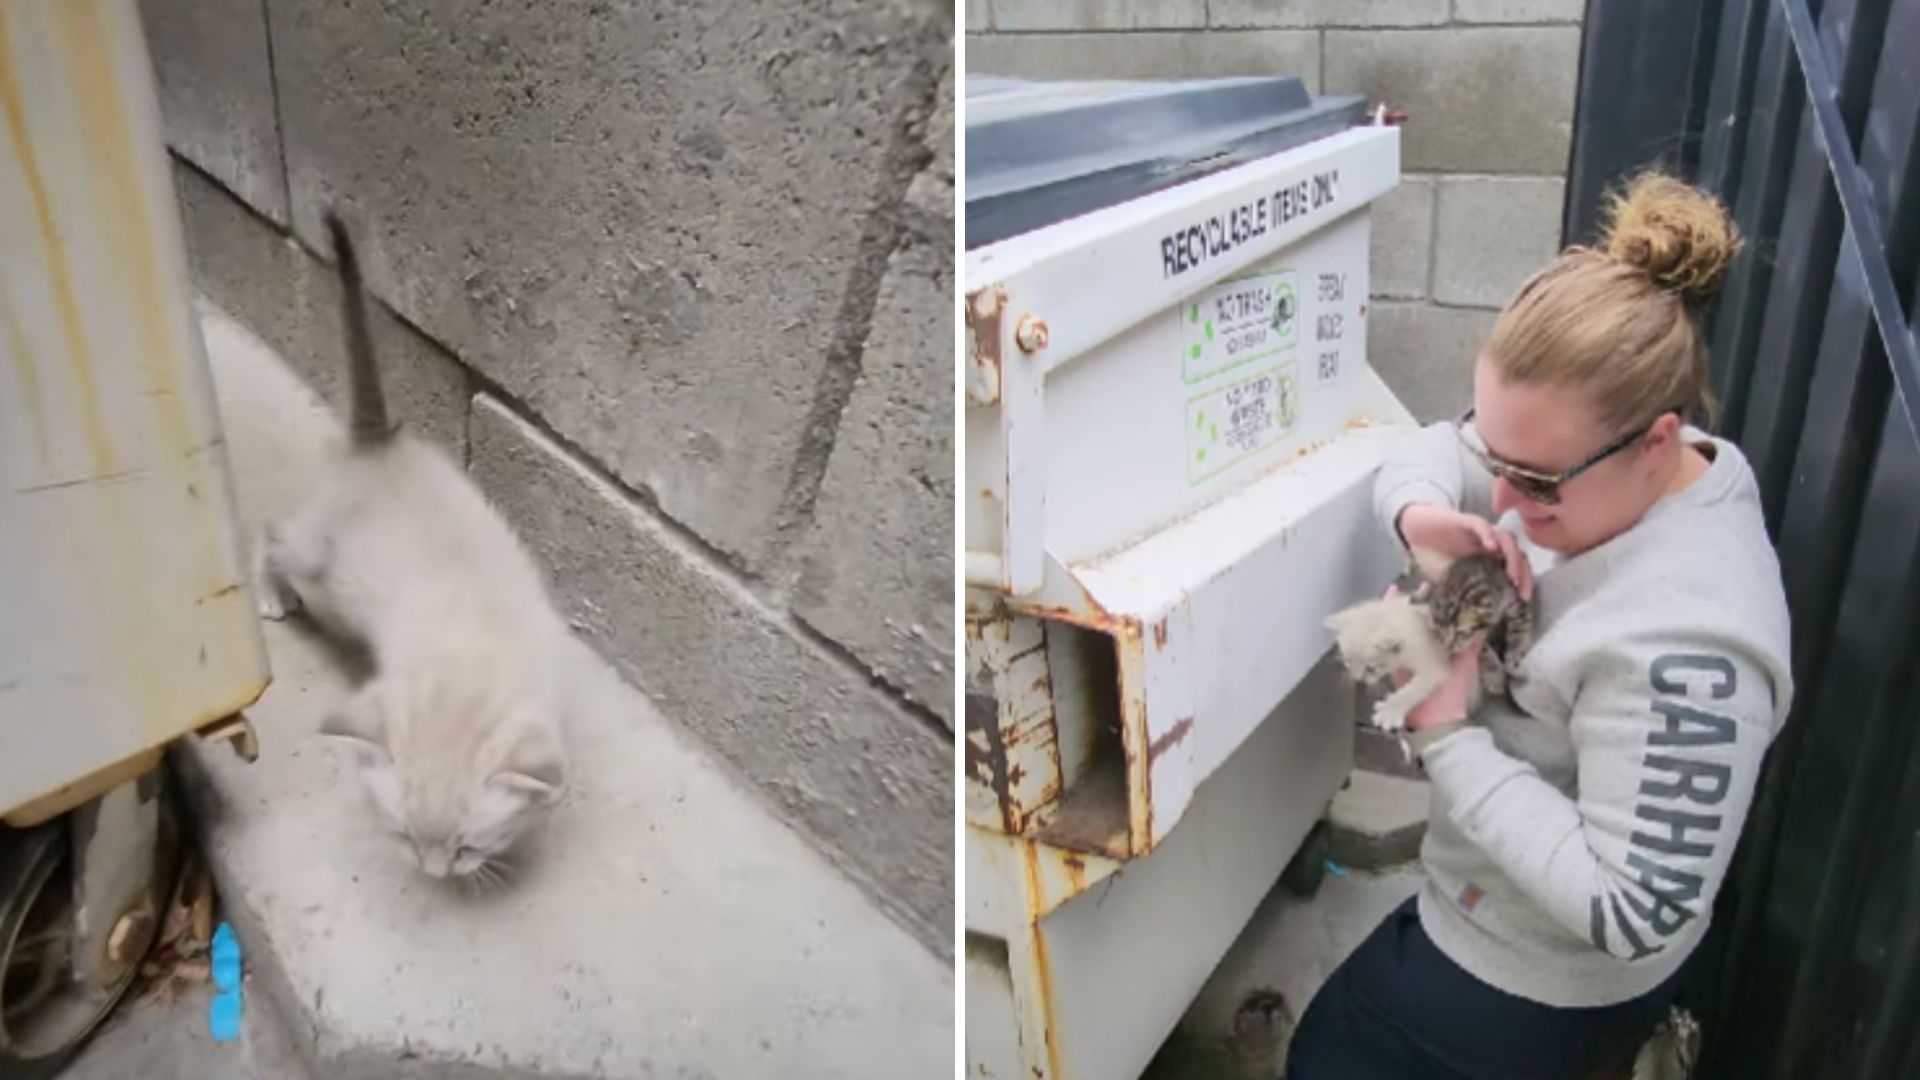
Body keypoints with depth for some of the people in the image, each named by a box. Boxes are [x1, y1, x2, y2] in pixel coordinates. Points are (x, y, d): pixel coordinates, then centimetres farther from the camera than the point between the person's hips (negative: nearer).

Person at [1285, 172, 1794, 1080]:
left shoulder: (1680, 646, -35)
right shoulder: (1591, 465, -11)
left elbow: (1630, 913, -32)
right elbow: (1434, 449, 2)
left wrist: (1442, 737, -30)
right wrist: (1422, 514, -21)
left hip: (1535, 986, -8)